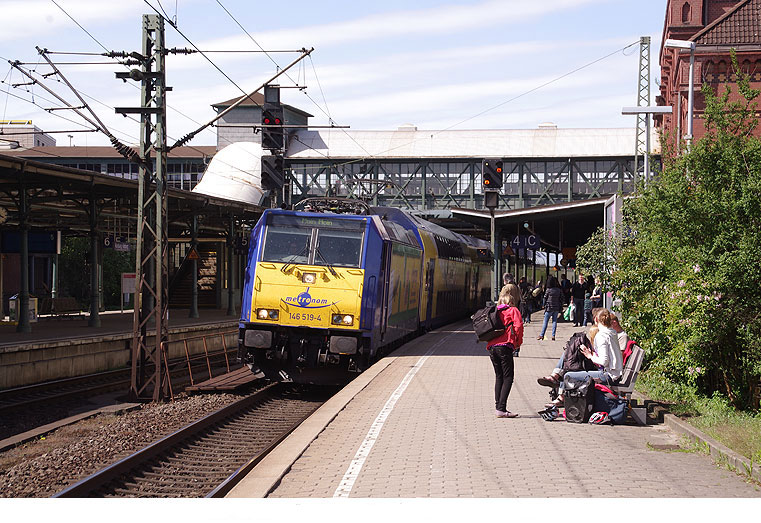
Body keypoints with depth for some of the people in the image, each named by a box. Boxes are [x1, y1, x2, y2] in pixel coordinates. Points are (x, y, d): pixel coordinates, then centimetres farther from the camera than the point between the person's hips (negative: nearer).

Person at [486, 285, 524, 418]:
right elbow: (518, 325, -10)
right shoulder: (513, 310, 3)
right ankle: (501, 409, -13)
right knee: (508, 377, -4)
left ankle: (498, 406, 11)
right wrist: (518, 342, 1)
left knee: (499, 377, 15)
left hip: (491, 346, 6)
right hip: (504, 346, -6)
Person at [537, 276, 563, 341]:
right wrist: (561, 308, 13)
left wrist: (544, 306, 10)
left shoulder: (548, 290, -9)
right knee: (554, 321, 7)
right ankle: (553, 336, 4)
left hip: (549, 307, -3)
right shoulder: (559, 290, 1)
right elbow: (561, 299, 6)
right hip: (556, 308, 3)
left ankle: (542, 335, 6)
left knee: (545, 321, 3)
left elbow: (545, 298, -3)